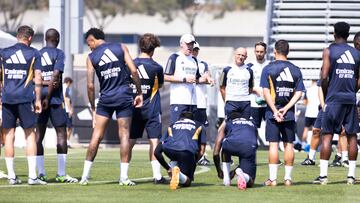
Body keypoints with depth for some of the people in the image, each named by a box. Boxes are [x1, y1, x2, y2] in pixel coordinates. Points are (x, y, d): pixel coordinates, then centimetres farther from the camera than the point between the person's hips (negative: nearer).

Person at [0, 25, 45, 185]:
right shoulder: (34, 54, 2)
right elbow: (37, 78, -2)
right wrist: (38, 100, 2)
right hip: (25, 98, -2)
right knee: (30, 135, 2)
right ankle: (32, 176, -5)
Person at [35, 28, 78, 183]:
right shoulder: (59, 54, -3)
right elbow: (55, 76, -12)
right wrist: (47, 98, -11)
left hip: (39, 97, 5)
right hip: (55, 98, -5)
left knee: (39, 134, 6)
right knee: (61, 134, 0)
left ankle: (41, 173, 2)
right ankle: (61, 174, -4)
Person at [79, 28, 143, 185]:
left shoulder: (91, 57, 5)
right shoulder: (121, 48, 6)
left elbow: (90, 85, 2)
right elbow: (133, 71, -3)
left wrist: (93, 108, 10)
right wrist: (139, 93, 4)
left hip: (106, 98, 0)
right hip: (124, 96, 0)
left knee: (96, 136, 5)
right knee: (124, 135, 2)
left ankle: (85, 175, 5)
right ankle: (124, 177, -2)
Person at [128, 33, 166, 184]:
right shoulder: (156, 67, -7)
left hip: (134, 108, 3)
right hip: (151, 110, -3)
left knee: (130, 141, 9)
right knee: (154, 141, -2)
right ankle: (157, 175, -7)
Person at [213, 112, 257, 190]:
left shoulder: (225, 124, 34)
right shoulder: (252, 125, 41)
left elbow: (216, 153, 30)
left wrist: (219, 171, 44)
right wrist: (234, 171, 51)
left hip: (232, 144, -1)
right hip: (250, 148, 1)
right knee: (249, 183, 13)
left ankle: (226, 180, 26)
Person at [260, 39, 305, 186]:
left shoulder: (268, 69, -2)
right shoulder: (295, 70, 6)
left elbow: (266, 92, -9)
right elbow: (299, 93, -1)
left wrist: (275, 111, -11)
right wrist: (286, 108, -6)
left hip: (273, 113, -2)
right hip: (289, 114, 2)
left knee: (273, 144, -1)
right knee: (289, 145, 8)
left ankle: (272, 178, -4)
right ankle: (288, 178, 9)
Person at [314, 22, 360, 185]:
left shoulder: (329, 51, -3)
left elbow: (324, 76, -9)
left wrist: (325, 95, 3)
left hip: (334, 98, -3)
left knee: (327, 135, 0)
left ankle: (323, 175, -5)